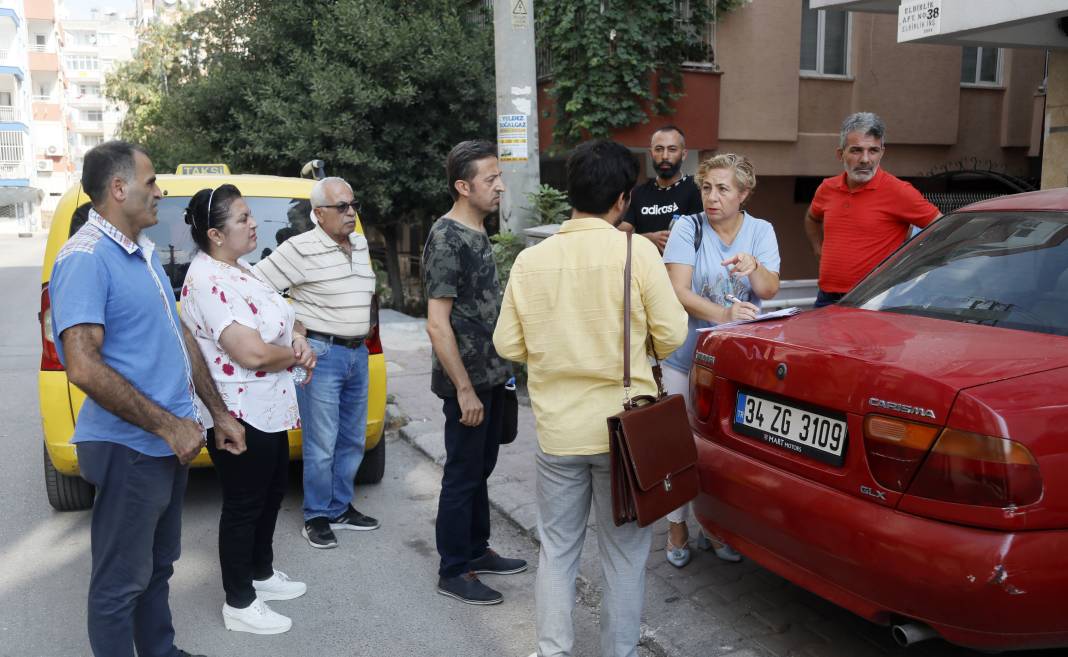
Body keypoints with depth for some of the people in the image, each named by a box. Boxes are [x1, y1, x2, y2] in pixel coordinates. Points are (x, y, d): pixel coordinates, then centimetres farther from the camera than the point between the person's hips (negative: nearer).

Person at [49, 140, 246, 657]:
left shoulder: (145, 251, 11)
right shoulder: (86, 257, -18)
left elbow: (181, 337, 16)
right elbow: (83, 367, -26)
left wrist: (218, 414, 15)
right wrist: (168, 425, -22)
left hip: (169, 442, 9)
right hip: (129, 449, -9)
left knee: (158, 567, 23)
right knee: (121, 582, 7)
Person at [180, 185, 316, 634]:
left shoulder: (239, 269, 9)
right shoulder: (207, 281, -23)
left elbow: (281, 316, 18)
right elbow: (252, 352, -30)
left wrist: (297, 339, -5)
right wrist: (297, 354, -11)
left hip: (269, 409, 10)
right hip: (239, 416, -10)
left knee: (271, 495, 22)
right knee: (244, 505, 4)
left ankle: (262, 574, 41)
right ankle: (239, 604, 20)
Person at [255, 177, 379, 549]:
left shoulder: (360, 245, 11)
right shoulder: (301, 248, -12)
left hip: (358, 352, 7)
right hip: (321, 354, -7)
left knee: (352, 440, 14)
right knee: (322, 444, -2)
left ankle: (342, 508, 28)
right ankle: (316, 517, 13)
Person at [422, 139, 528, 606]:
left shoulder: (478, 234, 11)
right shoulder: (447, 239, -17)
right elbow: (437, 323, -21)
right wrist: (464, 389, -21)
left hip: (490, 376, 9)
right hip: (467, 382, -9)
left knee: (481, 468, 18)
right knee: (462, 475, 2)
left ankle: (476, 551, 33)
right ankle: (453, 572, 16)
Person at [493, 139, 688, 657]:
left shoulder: (530, 259, -3)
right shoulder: (636, 251, -10)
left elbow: (507, 345, 1)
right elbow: (671, 334, -7)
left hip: (557, 429, 2)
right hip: (624, 427, -2)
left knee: (556, 550, 17)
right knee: (624, 556, 13)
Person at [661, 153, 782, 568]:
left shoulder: (761, 231, 3)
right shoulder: (688, 229, -6)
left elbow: (769, 290, -7)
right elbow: (678, 291, -16)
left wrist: (753, 268, -30)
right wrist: (723, 315, -31)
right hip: (688, 356, -2)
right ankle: (677, 529, 19)